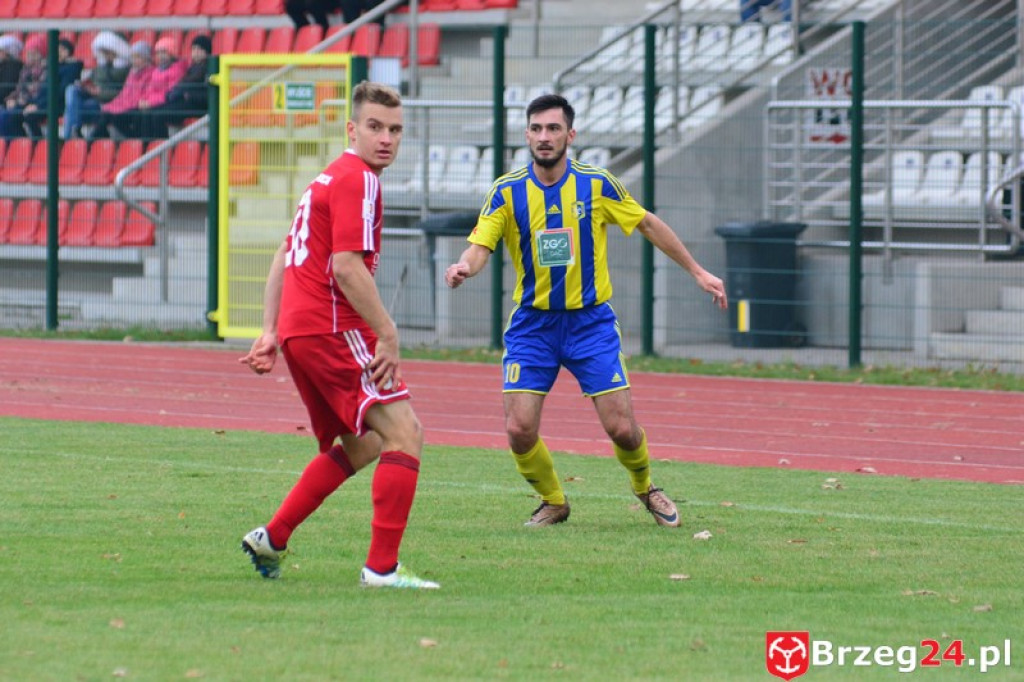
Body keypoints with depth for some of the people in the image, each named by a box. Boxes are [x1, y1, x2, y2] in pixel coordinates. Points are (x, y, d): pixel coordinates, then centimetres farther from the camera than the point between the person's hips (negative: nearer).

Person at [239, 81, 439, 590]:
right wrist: (387, 333, -19)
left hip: (298, 331, 10)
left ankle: (271, 538, 20)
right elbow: (346, 266, -21)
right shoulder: (358, 180, -10)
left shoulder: (328, 179, 21)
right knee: (404, 434, -12)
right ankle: (382, 568, -18)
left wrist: (270, 332, 19)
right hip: (332, 329, -10)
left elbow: (283, 257, 23)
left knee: (359, 445, 22)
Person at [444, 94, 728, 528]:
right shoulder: (507, 192, -5)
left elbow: (649, 225, 7)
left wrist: (697, 272, 11)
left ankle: (644, 487, 27)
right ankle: (553, 501, 18)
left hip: (590, 321, 0)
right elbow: (480, 246, -13)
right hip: (532, 324, 1)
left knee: (621, 428, -7)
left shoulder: (597, 185, -5)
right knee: (519, 429, -11)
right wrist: (464, 267, -37)